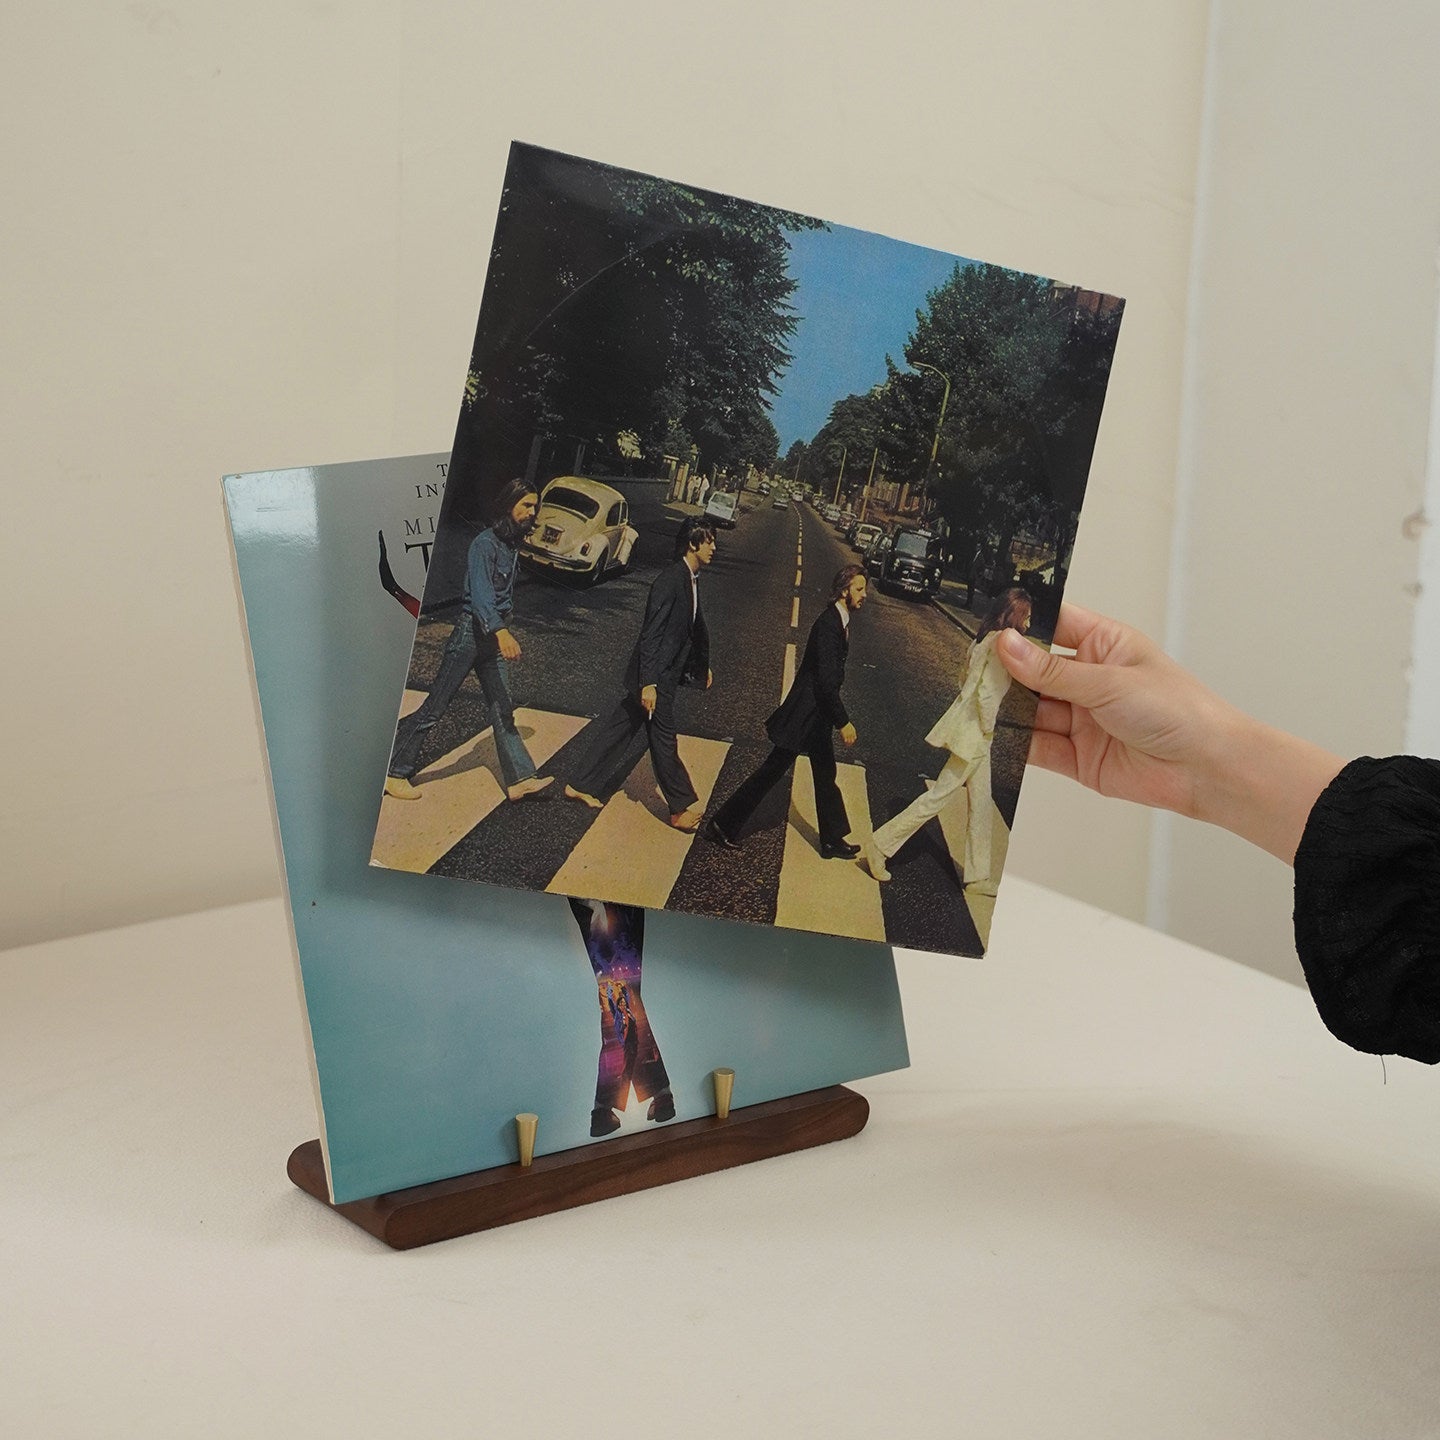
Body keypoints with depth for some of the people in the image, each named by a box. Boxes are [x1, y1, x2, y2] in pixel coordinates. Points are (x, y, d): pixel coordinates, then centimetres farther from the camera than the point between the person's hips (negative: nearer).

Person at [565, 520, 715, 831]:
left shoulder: (690, 579, 9)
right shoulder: (670, 580, -21)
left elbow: (695, 625, 24)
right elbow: (651, 633, -23)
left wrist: (703, 665, 34)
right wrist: (648, 683, -25)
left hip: (666, 673, 9)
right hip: (655, 676, -9)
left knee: (619, 728, 16)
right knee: (663, 739, 3)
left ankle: (583, 786, 25)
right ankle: (682, 807, 13)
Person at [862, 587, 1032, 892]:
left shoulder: (987, 637, 8)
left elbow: (966, 678, 15)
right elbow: (986, 693, -25)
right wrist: (987, 729, -12)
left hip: (973, 732, 9)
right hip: (974, 733, -9)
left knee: (981, 803, 14)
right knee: (939, 796, -2)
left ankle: (978, 876, 21)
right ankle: (881, 845, 5)